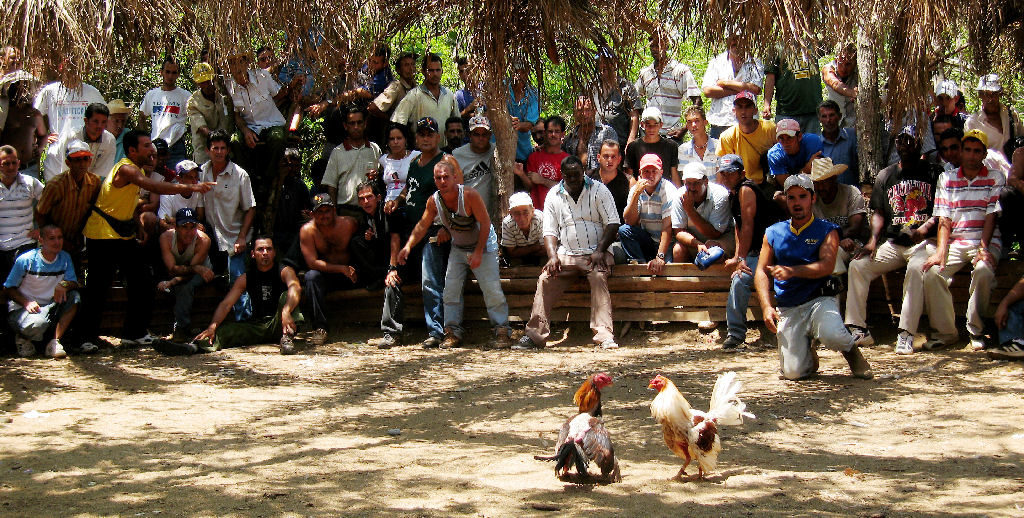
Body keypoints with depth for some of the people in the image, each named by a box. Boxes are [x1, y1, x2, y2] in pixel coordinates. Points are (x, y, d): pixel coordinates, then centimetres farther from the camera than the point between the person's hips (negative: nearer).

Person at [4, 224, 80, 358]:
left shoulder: (65, 258, 1)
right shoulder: (26, 260, -10)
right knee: (37, 324, -38)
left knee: (74, 297, -22)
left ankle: (55, 341, -22)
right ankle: (24, 337, 1)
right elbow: (9, 288, -5)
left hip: (51, 307, 4)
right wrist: (26, 302, -23)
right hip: (21, 308, -4)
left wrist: (64, 285, -29)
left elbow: (74, 283, -4)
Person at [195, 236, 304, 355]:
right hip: (255, 325, 3)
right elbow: (226, 304, -1)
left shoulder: (284, 271, -4)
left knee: (286, 296, -28)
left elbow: (295, 287, -27)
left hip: (278, 324, -3)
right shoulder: (245, 278, 7)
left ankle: (287, 338, -36)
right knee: (222, 330, -21)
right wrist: (212, 326, -21)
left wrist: (286, 312, -49)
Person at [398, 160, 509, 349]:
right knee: (451, 289, -2)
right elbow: (422, 225, 3)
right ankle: (453, 333, 4)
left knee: (492, 289, -12)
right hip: (458, 248, 5)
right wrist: (408, 246, -10)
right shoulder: (434, 201, -9)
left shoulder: (469, 195, -25)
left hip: (483, 245, -5)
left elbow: (485, 223, -21)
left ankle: (501, 331, -4)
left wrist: (478, 252, -23)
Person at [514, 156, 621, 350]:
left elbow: (613, 224, -1)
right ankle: (535, 335, -22)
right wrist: (552, 256, -10)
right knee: (545, 279, -23)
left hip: (595, 253, -2)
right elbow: (550, 231, 9)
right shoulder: (554, 196, 11)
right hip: (566, 254, 2)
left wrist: (600, 251, -14)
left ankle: (604, 335, -38)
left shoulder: (598, 190, 4)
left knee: (599, 277, -33)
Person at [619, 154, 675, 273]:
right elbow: (629, 222, -10)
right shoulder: (636, 190, 1)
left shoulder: (668, 190, -13)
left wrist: (660, 257, -28)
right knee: (623, 230, -22)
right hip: (646, 240, 5)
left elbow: (668, 227, -20)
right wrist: (636, 195, -22)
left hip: (666, 241, -5)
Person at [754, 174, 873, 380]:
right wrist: (766, 307, -6)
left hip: (820, 299, -2)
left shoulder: (827, 230, 5)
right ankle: (807, 353, 23)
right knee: (793, 372, -14)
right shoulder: (773, 233, 14)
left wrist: (791, 271, -25)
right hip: (787, 308, 2)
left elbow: (827, 266, -11)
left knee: (830, 334, -36)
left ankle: (850, 349, 1)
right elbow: (761, 272, 10)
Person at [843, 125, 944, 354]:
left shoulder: (933, 173, 5)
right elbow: (878, 212, 16)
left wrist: (922, 230, -18)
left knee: (916, 268, -36)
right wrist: (873, 240, -1)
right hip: (892, 243, 5)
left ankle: (906, 334, -36)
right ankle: (858, 330, -13)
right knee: (857, 265, -15)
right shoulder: (885, 176, 16)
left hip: (923, 241, -5)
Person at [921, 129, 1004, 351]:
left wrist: (983, 248, -18)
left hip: (986, 242, -2)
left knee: (983, 271, -35)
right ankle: (945, 330, -10)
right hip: (955, 242, 2)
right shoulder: (947, 179, 11)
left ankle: (976, 330, -18)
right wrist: (940, 251, -12)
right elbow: (944, 220, 4)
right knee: (932, 273, -26)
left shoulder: (995, 179, 6)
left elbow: (992, 216, -4)